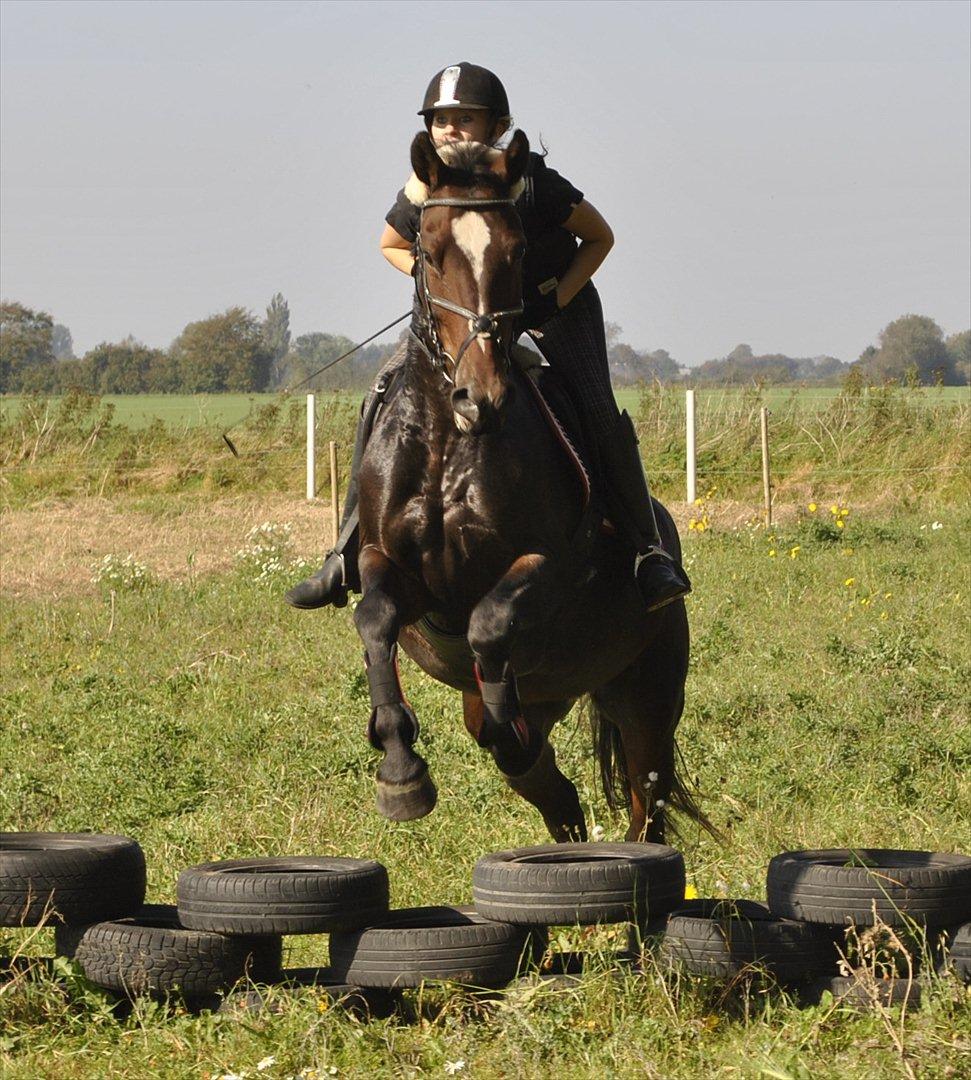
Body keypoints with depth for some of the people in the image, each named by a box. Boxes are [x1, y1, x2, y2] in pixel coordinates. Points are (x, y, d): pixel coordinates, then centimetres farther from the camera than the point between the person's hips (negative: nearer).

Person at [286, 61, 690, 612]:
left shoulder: (532, 184, -24)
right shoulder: (422, 195, -14)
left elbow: (600, 237, -10)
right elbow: (391, 246, 8)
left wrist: (557, 297, -21)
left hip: (556, 302, -3)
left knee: (598, 410, -23)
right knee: (386, 393, -13)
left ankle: (649, 550, -12)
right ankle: (350, 553, -7)